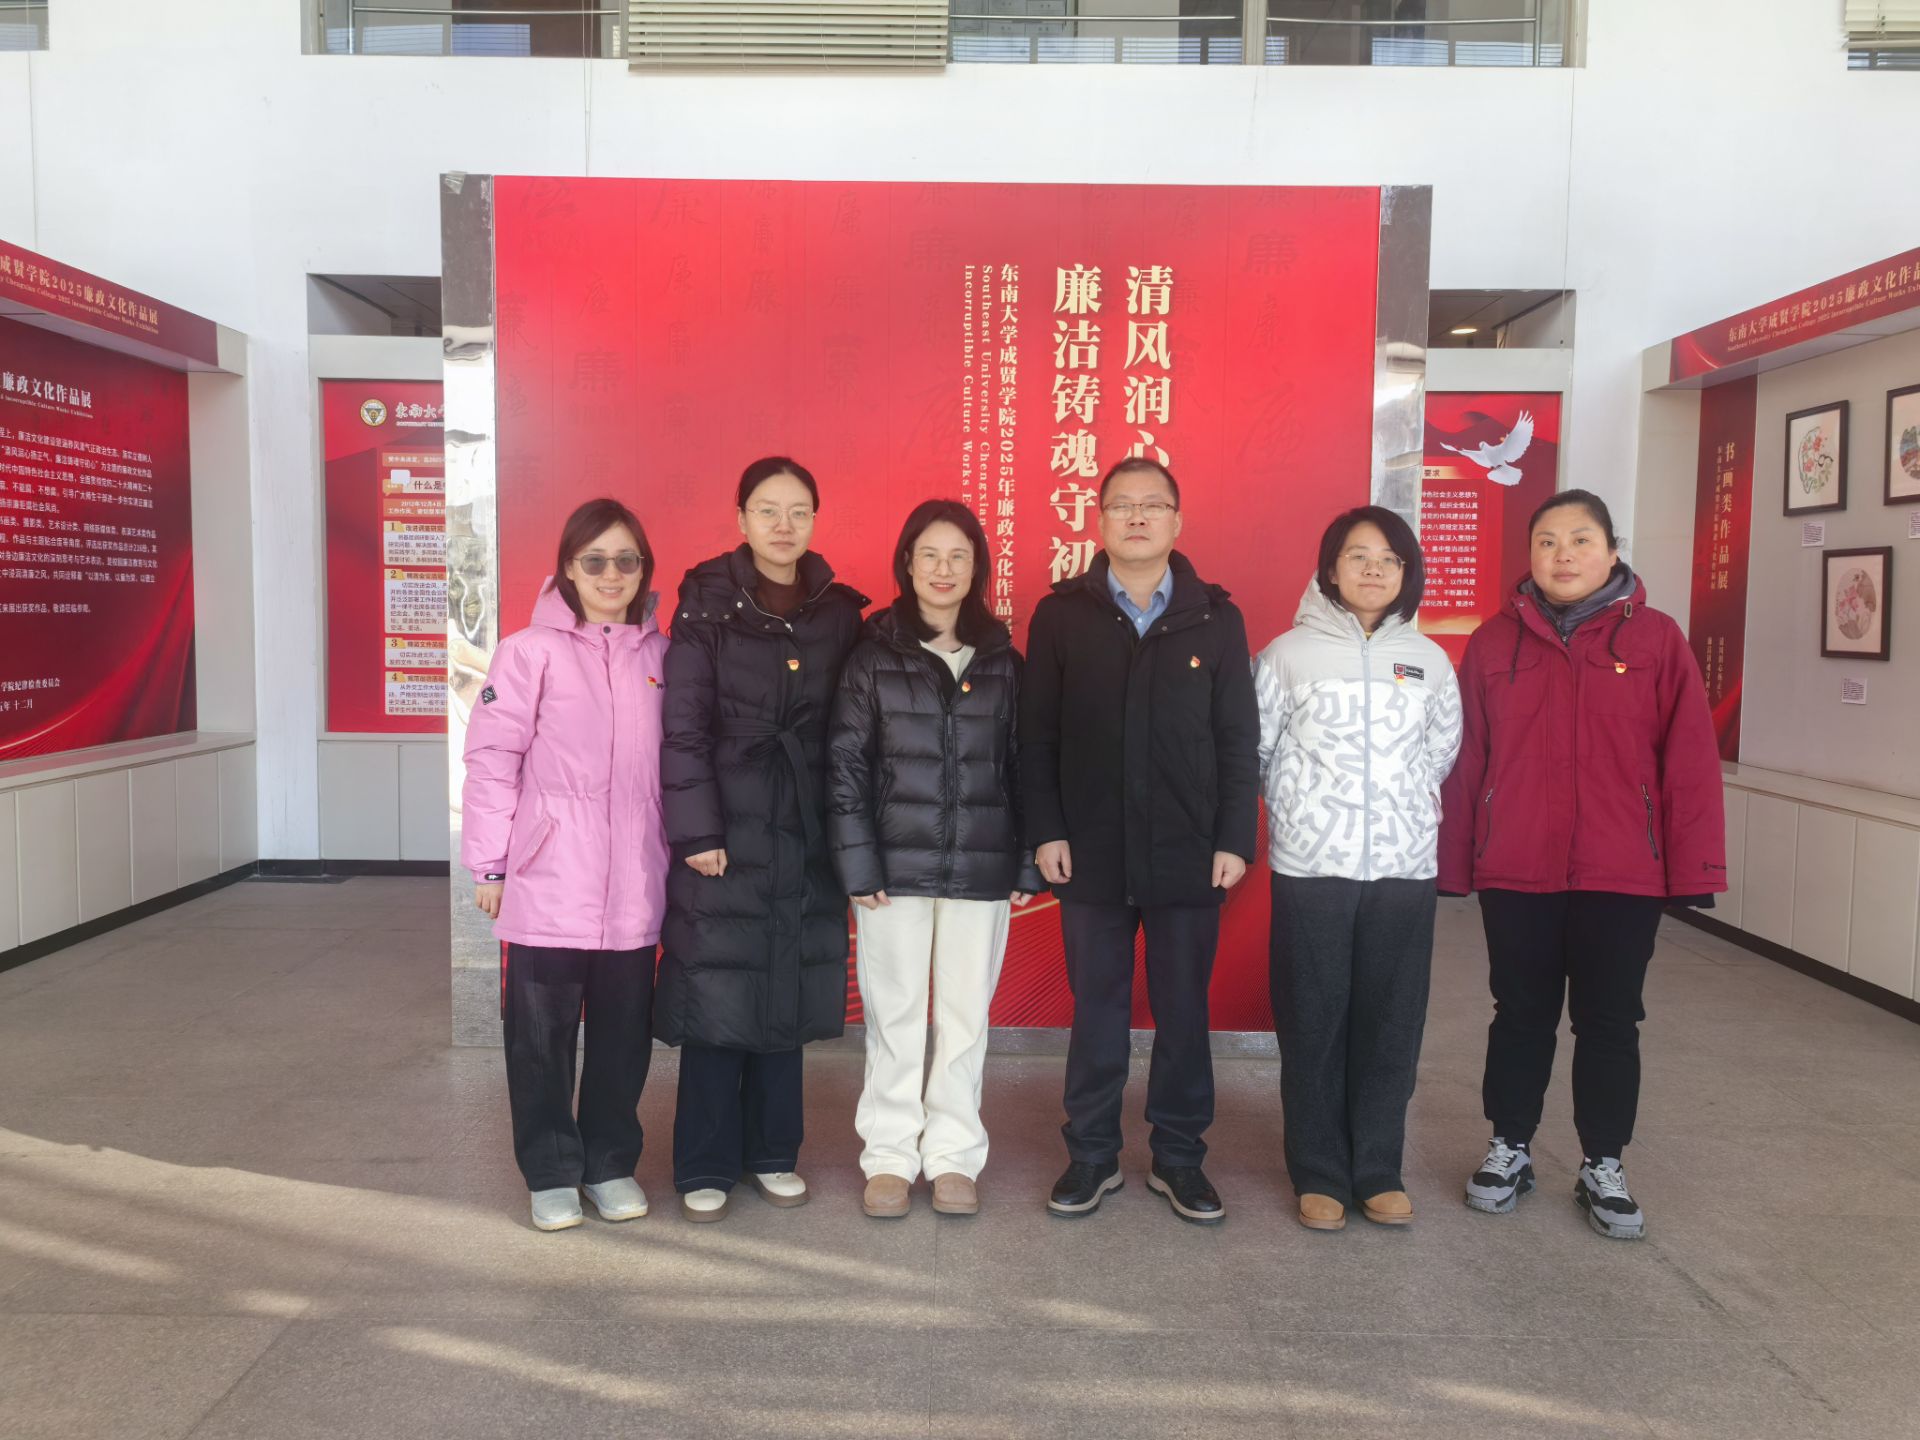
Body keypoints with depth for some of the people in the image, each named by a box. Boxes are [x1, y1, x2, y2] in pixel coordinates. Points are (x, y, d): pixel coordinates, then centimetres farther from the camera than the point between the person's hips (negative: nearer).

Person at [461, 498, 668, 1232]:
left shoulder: (659, 655, 7)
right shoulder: (531, 651, -5)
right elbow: (492, 761, -6)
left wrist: (674, 850, 10)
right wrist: (489, 866, -5)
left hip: (633, 888, 4)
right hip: (548, 884, -3)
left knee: (624, 1033, 12)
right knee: (543, 1036, 8)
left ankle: (612, 1162, 29)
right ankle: (552, 1173, 24)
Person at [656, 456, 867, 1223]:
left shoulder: (839, 611, 6)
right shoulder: (707, 605, -4)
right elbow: (683, 725, -7)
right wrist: (696, 830, -12)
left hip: (804, 833, 3)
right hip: (726, 829, -3)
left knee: (788, 994, 10)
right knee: (716, 995, 1)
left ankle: (772, 1152, 26)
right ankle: (704, 1166, 16)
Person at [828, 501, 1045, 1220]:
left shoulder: (1001, 659, 7)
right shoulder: (874, 654, 1)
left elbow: (1022, 764, 8)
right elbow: (845, 763, -2)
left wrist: (1027, 864, 3)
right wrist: (858, 863, -8)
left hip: (980, 866, 2)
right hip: (896, 863, -1)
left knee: (966, 1015, 8)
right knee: (894, 1014, 6)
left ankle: (953, 1155, 21)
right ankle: (890, 1155, 20)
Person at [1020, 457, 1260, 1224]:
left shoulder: (1216, 619, 3)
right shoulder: (1060, 615, 2)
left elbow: (1239, 741, 3)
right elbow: (1037, 735, 2)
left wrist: (1235, 839, -3)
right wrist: (1045, 830, -5)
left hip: (1188, 857, 1)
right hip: (1092, 853, 0)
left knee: (1184, 1011, 10)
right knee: (1097, 1009, 10)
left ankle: (1179, 1158, 25)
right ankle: (1091, 1154, 24)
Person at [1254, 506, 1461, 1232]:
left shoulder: (1427, 660, 7)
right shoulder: (1288, 653, -2)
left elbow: (1442, 752, 18)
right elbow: (1252, 749, 1)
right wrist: (1304, 807, 7)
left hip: (1404, 870, 3)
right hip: (1310, 869, -2)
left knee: (1392, 1024, 8)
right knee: (1313, 1024, 4)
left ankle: (1379, 1170, 22)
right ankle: (1320, 1175, 16)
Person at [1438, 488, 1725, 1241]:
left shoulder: (1657, 640, -2)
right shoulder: (1493, 642, 2)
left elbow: (1689, 761, -4)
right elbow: (1466, 763, 1)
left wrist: (1693, 866, -7)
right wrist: (1454, 862, 1)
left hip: (1623, 875, -1)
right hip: (1513, 873, 1)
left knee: (1610, 1022, 11)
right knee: (1521, 1015, 14)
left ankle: (1603, 1167, 27)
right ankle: (1509, 1149, 30)